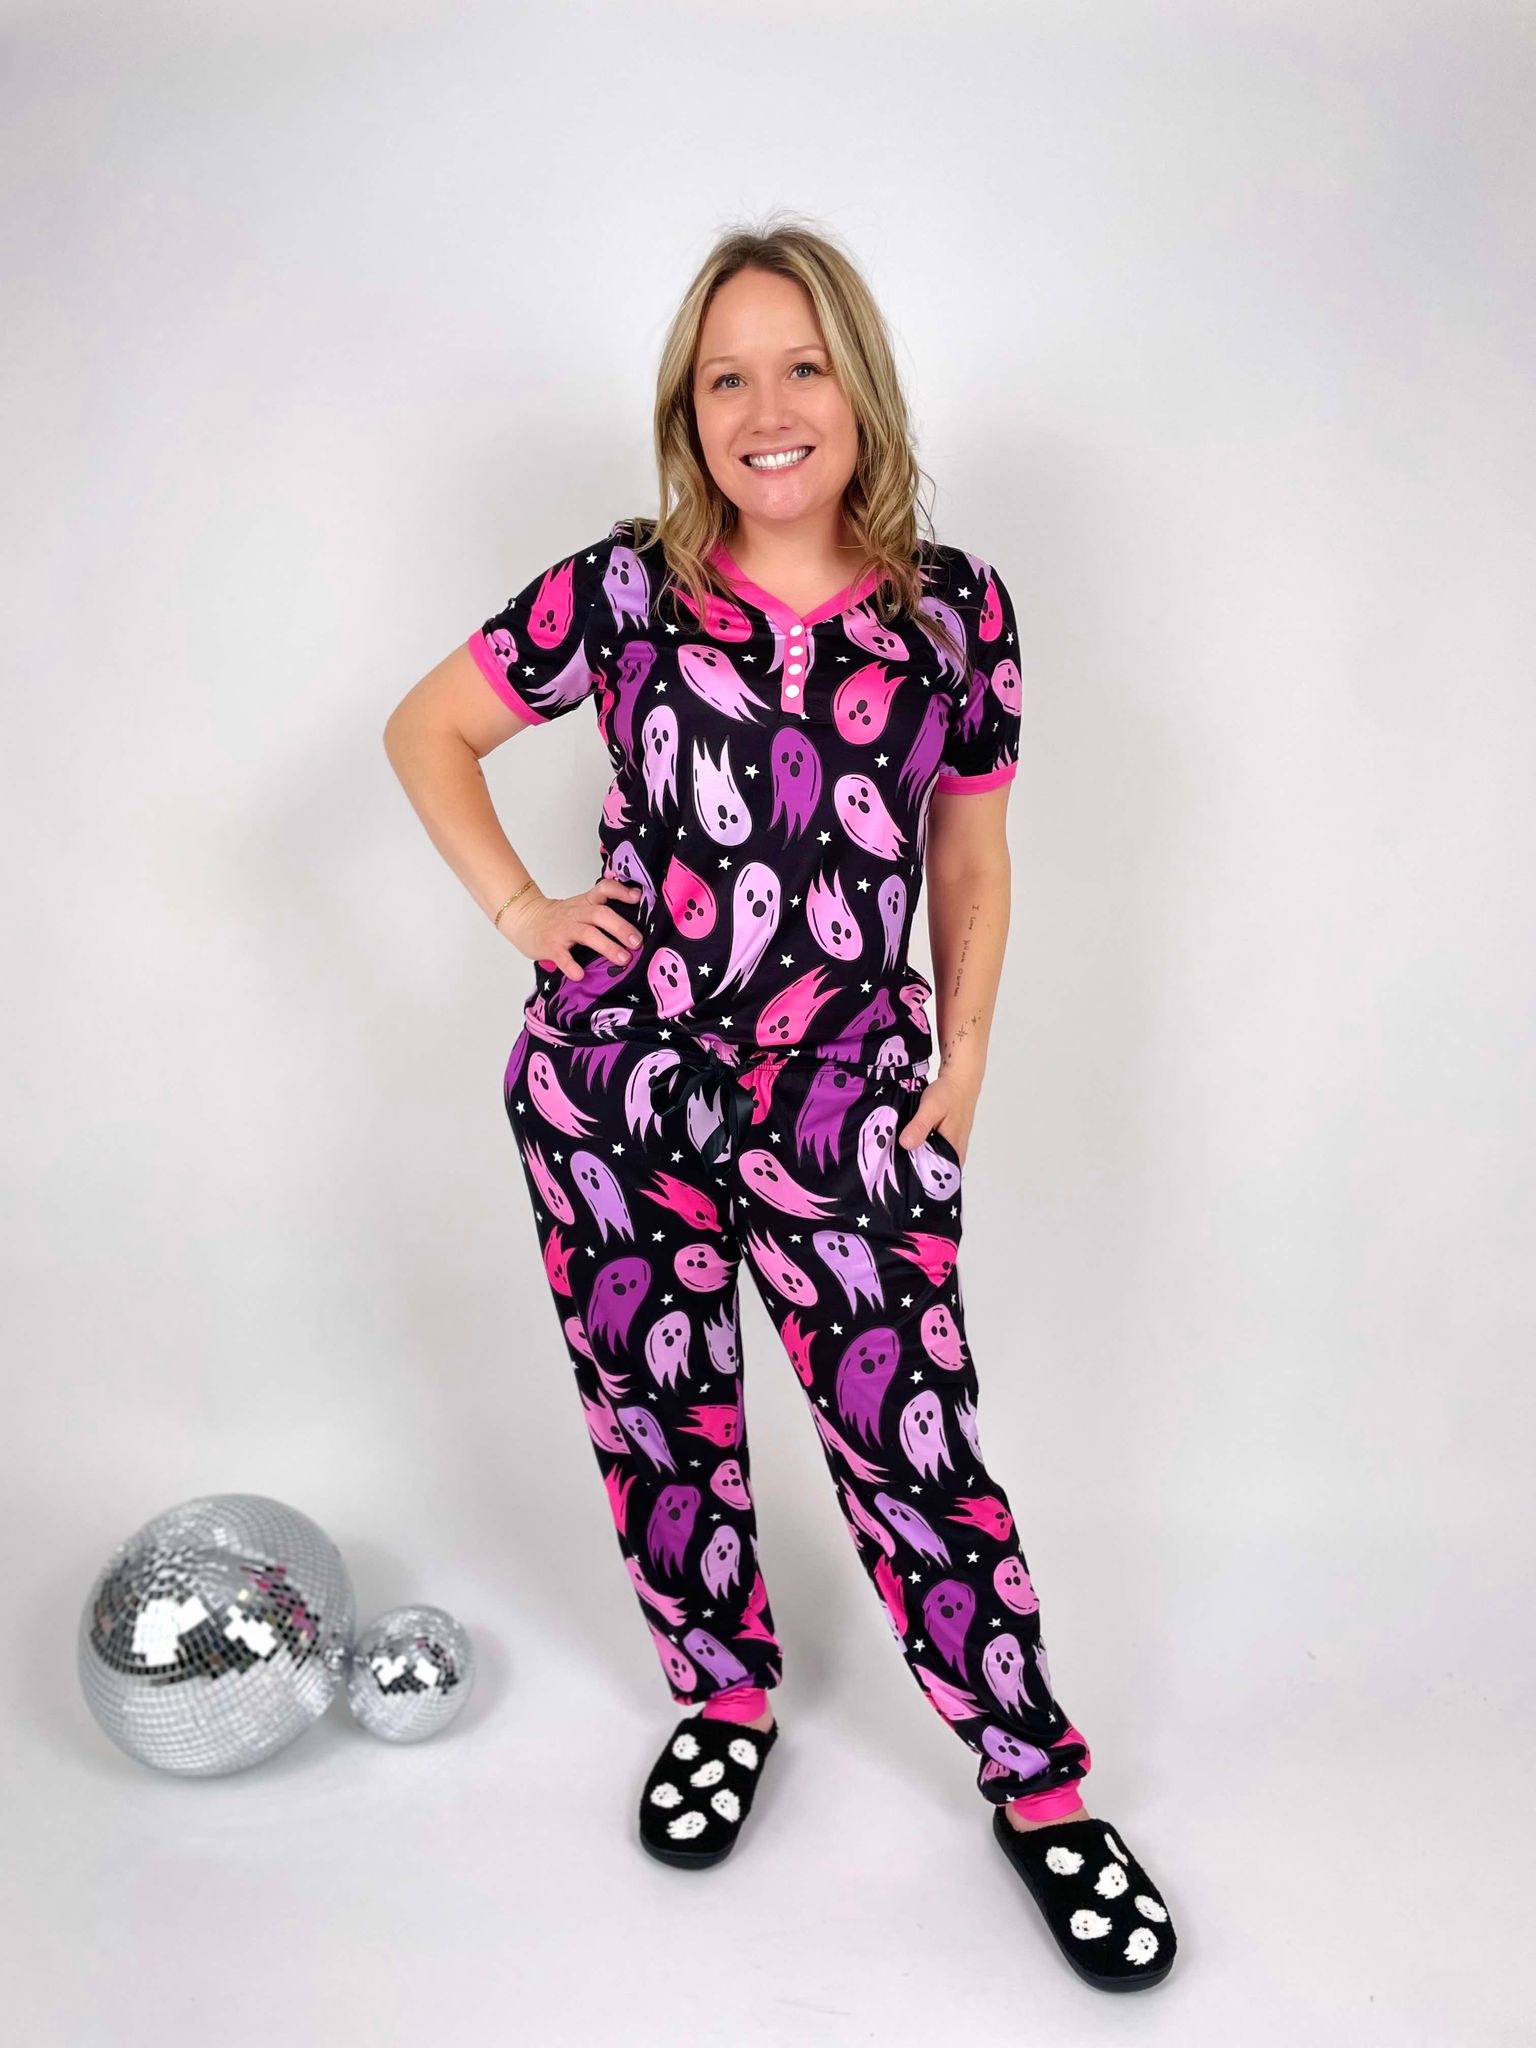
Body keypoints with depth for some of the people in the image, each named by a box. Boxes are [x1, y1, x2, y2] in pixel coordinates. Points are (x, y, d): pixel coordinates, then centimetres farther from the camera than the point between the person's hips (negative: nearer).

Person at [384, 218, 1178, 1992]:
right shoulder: (621, 590, -1)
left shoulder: (956, 608, 2)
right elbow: (426, 730, 10)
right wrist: (517, 909, 0)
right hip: (613, 1093, 1)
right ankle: (723, 1698, 40)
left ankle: (1036, 1783, 24)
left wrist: (963, 1060, 7)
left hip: (846, 1113, -1)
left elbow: (969, 851, 11)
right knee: (659, 1423, 14)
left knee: (913, 1449, 2)